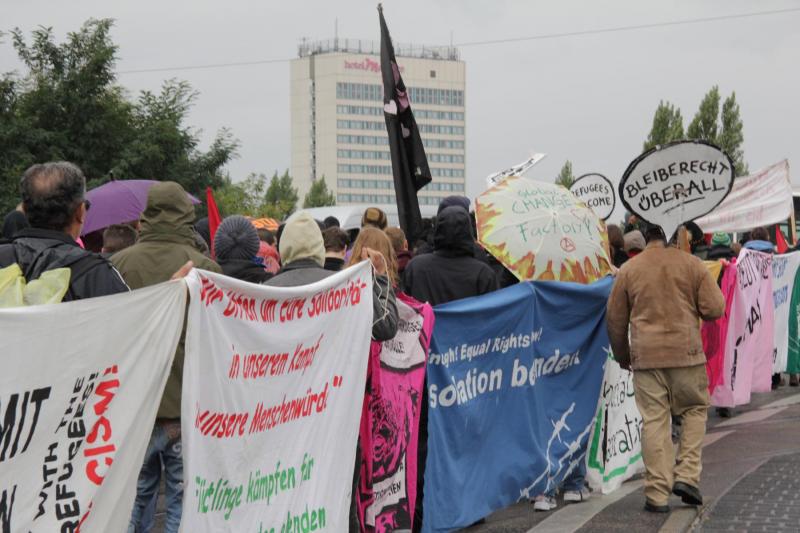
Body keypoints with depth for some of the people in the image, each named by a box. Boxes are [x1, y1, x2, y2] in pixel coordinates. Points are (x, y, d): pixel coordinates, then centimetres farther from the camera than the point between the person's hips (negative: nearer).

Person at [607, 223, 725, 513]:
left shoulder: (628, 270, 4)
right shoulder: (692, 264, 0)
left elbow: (615, 319, 9)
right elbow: (714, 309, -1)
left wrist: (622, 356, 23)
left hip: (645, 356, 1)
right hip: (686, 352, -1)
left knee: (654, 421, 3)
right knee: (695, 409, 16)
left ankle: (657, 494, 3)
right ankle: (686, 476, 5)